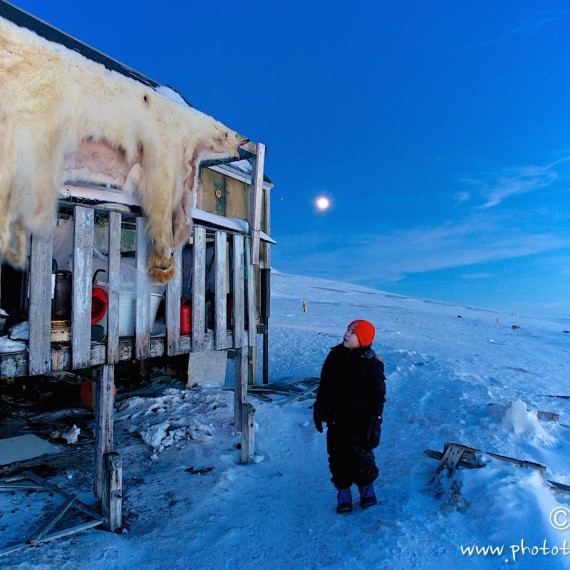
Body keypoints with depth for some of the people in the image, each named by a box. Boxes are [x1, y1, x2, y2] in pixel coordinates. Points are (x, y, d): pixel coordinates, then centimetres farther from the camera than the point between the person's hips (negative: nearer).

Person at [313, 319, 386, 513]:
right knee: (337, 459, 13)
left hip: (359, 423, -4)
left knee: (360, 458, 9)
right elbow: (324, 384, 10)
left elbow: (378, 396, -8)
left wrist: (374, 423, -11)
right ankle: (343, 492, 33)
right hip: (335, 420, 4)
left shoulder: (372, 364, -14)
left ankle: (366, 488, 37)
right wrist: (319, 408, 9)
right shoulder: (336, 355, 0)